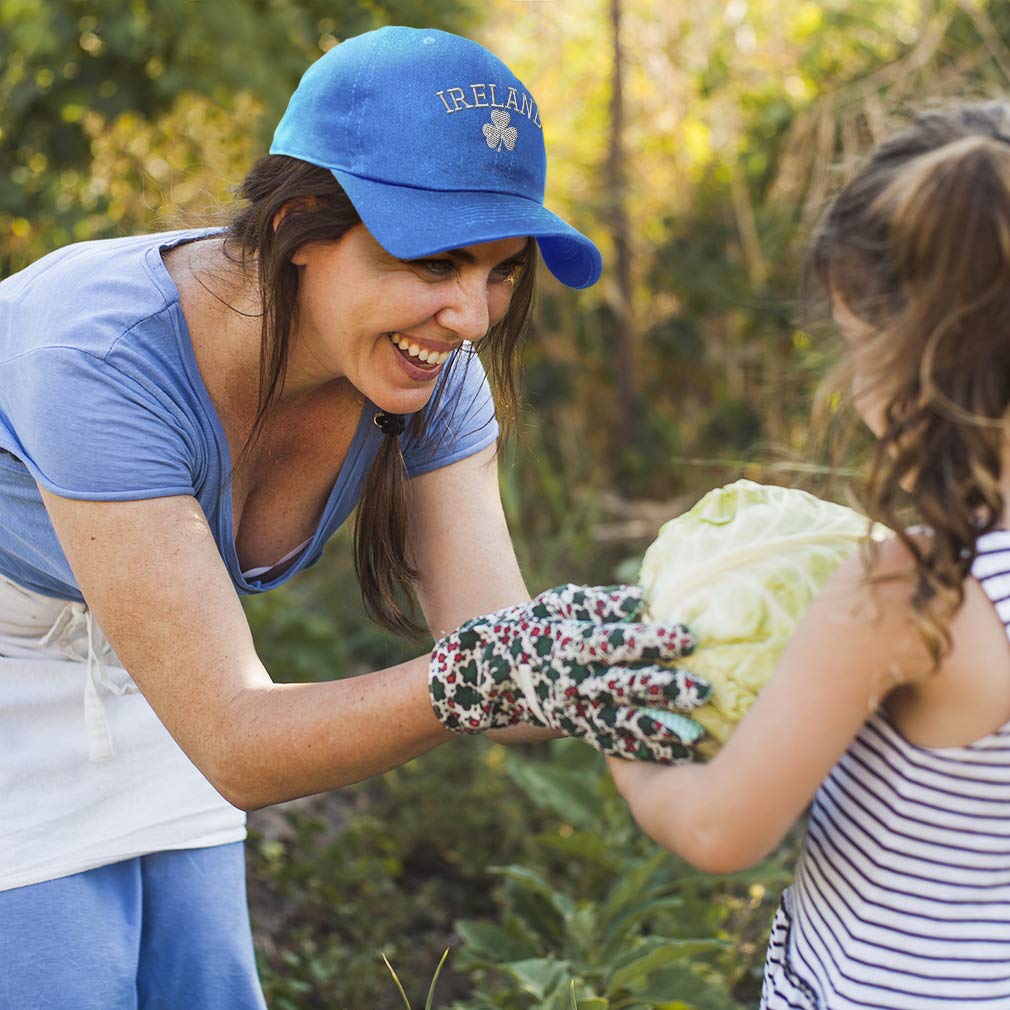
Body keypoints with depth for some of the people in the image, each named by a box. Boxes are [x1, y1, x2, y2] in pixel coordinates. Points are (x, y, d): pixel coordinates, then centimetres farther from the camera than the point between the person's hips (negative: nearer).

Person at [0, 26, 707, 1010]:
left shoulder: (430, 375, -18)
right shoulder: (102, 360, -37)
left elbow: (497, 666, -21)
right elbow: (237, 748, -38)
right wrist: (479, 676, -52)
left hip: (139, 699, 6)